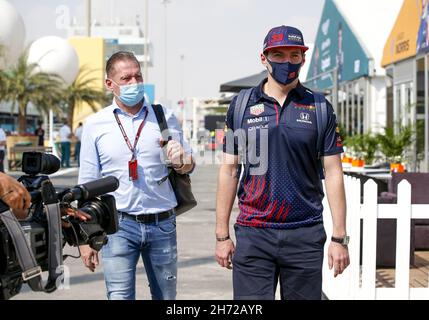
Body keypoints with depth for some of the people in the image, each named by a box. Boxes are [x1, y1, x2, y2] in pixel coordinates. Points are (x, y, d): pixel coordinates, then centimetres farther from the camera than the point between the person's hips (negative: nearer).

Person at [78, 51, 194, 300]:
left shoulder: (165, 117, 7)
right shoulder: (95, 125, 3)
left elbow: (189, 165, 13)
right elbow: (88, 184, 5)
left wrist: (181, 162, -12)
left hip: (162, 223, 2)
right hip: (119, 225, -2)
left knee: (166, 296, 9)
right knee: (119, 296, -7)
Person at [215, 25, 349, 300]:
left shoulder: (319, 108, 5)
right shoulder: (242, 105, 6)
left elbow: (333, 173, 3)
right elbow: (229, 170, 7)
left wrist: (339, 238, -2)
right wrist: (222, 235, 3)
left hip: (306, 235, 0)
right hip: (253, 234, 0)